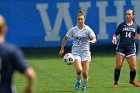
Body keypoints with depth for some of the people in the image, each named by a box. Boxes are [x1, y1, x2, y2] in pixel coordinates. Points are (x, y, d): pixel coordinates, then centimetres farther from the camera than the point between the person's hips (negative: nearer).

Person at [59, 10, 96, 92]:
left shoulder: (88, 29, -4)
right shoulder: (73, 30, 1)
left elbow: (94, 39, -13)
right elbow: (65, 38, 13)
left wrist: (92, 41, -36)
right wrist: (62, 49, 11)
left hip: (85, 52, 0)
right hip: (75, 52, 0)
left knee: (85, 73, -4)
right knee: (79, 70, -22)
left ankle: (84, 86, 23)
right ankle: (78, 81, 9)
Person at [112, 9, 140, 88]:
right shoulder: (122, 25, 4)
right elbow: (115, 34, 7)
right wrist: (114, 38, -14)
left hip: (131, 49, 0)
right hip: (121, 48, 0)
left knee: (133, 68, -2)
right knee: (118, 66, -7)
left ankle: (132, 80, 26)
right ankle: (116, 83, 5)